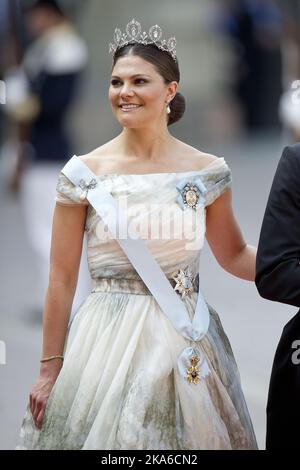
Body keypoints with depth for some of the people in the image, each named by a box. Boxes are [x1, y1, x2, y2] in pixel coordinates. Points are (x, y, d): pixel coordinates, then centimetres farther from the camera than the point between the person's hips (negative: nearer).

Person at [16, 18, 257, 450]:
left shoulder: (207, 172, 2)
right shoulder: (83, 174, -3)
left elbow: (234, 255, 13)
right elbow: (62, 279, 0)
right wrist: (50, 368, -1)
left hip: (188, 344, 2)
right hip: (108, 344, -2)